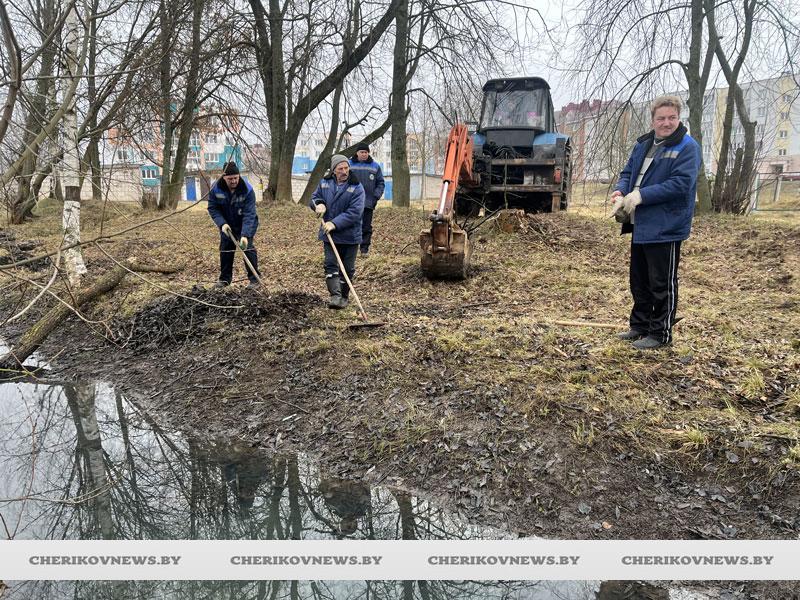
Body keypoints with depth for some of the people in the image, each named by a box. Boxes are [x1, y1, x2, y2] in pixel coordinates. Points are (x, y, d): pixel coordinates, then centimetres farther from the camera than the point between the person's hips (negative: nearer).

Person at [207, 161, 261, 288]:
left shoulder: (247, 190, -28)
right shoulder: (216, 189, -18)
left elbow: (249, 215, -32)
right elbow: (212, 208, -8)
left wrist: (245, 235, -41)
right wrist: (222, 223, -23)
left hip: (246, 225, -3)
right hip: (227, 224, 3)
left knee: (248, 248, -12)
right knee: (225, 249, 6)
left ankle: (254, 279, -3)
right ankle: (225, 278, 19)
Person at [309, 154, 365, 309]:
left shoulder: (356, 187, -13)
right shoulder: (324, 183, 2)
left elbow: (355, 212, -21)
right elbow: (314, 197, 15)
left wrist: (335, 224, -26)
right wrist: (319, 203, -10)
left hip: (350, 236, -3)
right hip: (329, 234, 3)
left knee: (348, 268, 7)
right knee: (331, 265, -4)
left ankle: (343, 296, 21)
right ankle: (335, 295, -6)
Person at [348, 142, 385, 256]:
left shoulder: (375, 166, 9)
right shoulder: (349, 164, 6)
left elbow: (380, 183, 11)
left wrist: (376, 196, -3)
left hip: (368, 203, 1)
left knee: (366, 227, 3)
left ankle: (364, 249, 10)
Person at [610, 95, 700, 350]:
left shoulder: (687, 147, -10)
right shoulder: (643, 144, 12)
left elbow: (681, 184, -21)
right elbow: (627, 173, 15)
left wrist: (642, 195, -24)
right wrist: (620, 192, -7)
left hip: (665, 228, -8)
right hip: (640, 226, 8)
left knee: (662, 284, 1)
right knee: (639, 281, 17)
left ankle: (661, 333, 12)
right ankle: (640, 326, 30)